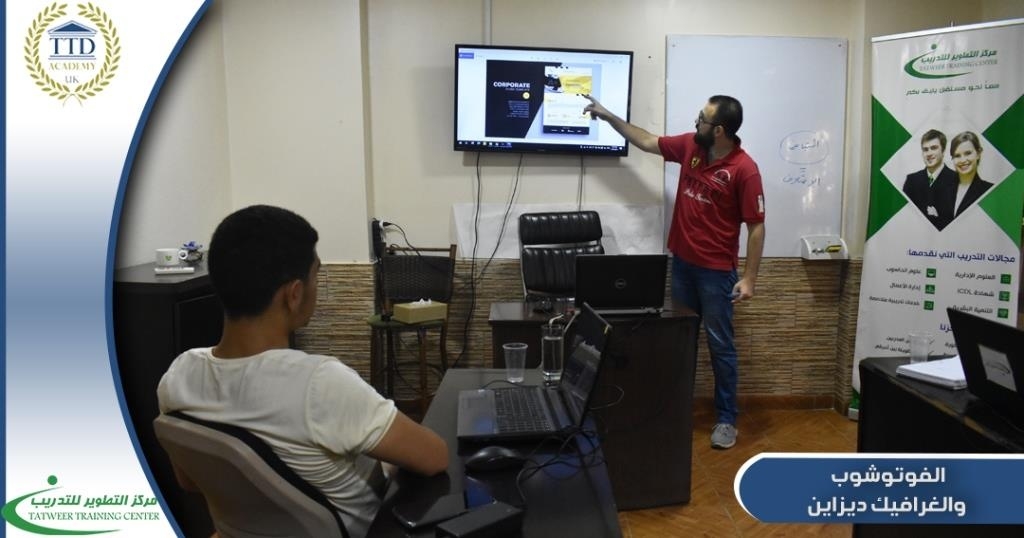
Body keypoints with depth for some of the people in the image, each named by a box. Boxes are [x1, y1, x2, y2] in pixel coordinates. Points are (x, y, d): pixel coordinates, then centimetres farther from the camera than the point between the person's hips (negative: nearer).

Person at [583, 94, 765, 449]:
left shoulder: (744, 170, -17)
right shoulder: (689, 145, 0)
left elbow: (756, 227, -14)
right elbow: (647, 142, 15)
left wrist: (749, 278, -18)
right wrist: (608, 116, 13)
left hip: (717, 270, -6)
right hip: (682, 262, 6)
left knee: (720, 345, 4)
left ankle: (727, 419, 18)